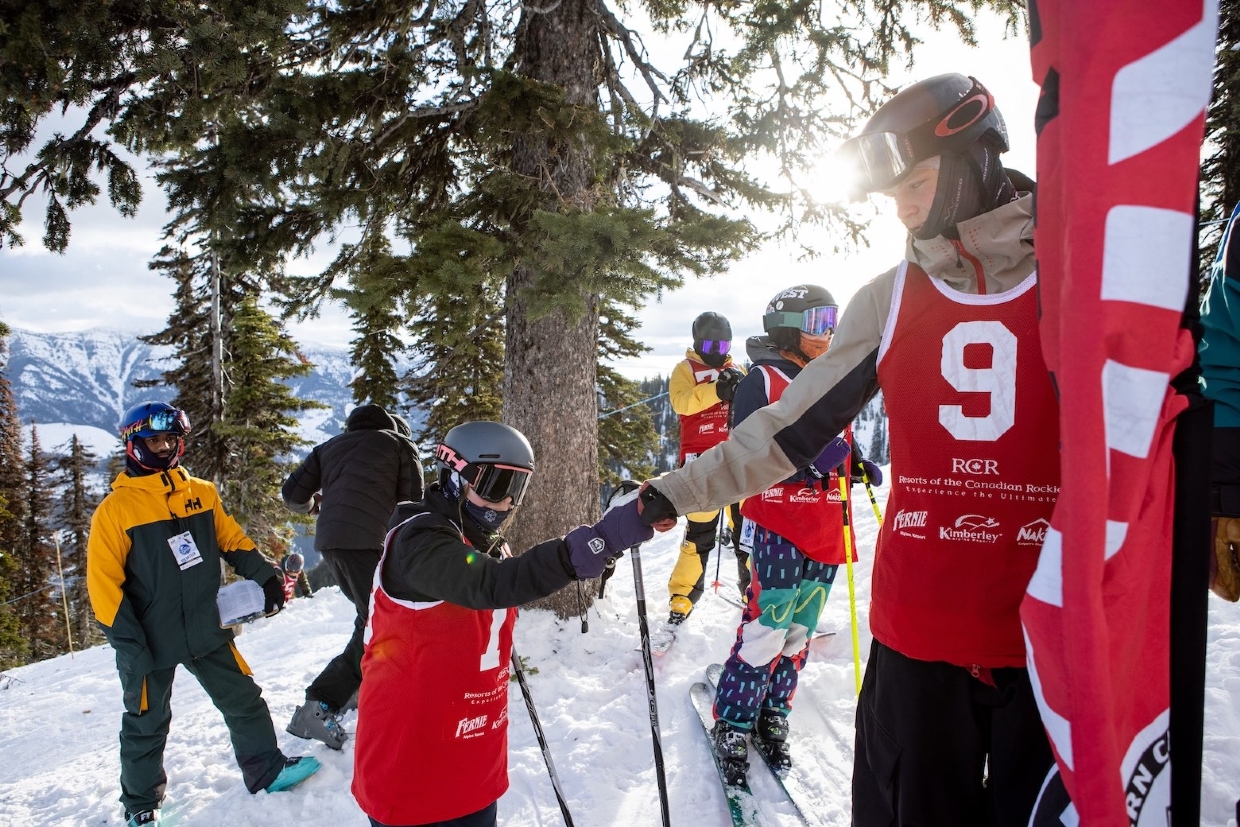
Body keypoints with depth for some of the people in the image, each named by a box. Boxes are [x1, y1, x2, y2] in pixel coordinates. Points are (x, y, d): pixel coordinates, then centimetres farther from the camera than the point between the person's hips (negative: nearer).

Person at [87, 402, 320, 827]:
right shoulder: (115, 509, -10)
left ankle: (266, 770, 25)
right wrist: (128, 642, -15)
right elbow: (103, 582, -11)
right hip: (150, 643, -3)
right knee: (146, 724, 12)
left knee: (244, 700, 9)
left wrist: (265, 575, -2)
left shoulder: (202, 493, 3)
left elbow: (232, 541, 12)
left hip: (206, 631, 4)